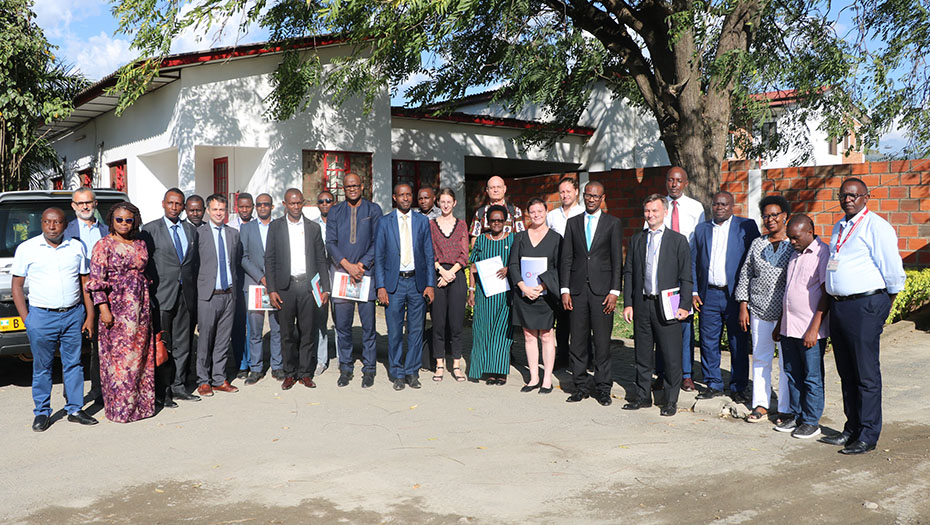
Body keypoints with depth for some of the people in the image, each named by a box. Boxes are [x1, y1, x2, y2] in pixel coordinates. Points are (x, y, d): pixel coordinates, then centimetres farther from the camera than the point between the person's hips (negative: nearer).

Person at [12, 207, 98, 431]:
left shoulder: (76, 247, 7)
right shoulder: (26, 249, 1)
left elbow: (85, 283, 10)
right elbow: (17, 286, 2)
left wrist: (90, 316, 5)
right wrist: (26, 320, -5)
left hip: (74, 314, 2)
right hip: (41, 316, -2)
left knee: (73, 363, 6)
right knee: (42, 366, 5)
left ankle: (75, 409, 16)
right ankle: (42, 413, 17)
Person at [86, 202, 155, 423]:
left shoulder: (140, 245, 11)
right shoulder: (104, 245, -4)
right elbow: (96, 279, -9)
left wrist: (147, 304, 13)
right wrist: (103, 309, -16)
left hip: (140, 307, 5)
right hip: (116, 307, -5)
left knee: (141, 354, 8)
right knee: (118, 355, -1)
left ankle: (141, 403, 18)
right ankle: (120, 408, 7)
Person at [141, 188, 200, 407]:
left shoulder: (191, 230, 12)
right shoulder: (150, 230, -1)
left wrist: (192, 289, 10)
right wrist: (150, 286, -9)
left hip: (185, 295, 5)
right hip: (161, 296, -4)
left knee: (182, 345, 10)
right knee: (162, 346, -1)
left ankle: (178, 386, 20)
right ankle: (162, 391, 7)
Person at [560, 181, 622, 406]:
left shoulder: (613, 223, 5)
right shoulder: (573, 223, 11)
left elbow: (617, 260, 1)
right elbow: (566, 259, 8)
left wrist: (614, 291, -6)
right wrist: (565, 290, 1)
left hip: (601, 289, -2)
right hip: (578, 289, 2)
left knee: (602, 341, 0)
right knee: (578, 341, 5)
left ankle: (603, 388, 11)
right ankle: (581, 386, 15)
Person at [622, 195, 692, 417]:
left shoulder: (678, 240, 2)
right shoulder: (636, 240, 12)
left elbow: (685, 276, 0)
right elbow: (628, 272, 11)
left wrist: (683, 305, -7)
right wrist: (628, 303, 5)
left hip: (666, 306, -3)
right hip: (642, 304, 3)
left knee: (671, 356, 0)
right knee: (643, 354, 10)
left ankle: (671, 400, 12)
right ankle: (643, 396, 22)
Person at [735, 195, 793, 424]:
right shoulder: (757, 244, 11)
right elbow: (745, 275, 13)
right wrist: (743, 306, 7)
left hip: (787, 312, -3)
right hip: (759, 311, 4)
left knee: (787, 362, 1)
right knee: (760, 359, 8)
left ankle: (786, 411, 11)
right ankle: (760, 405, 17)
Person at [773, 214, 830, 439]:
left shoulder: (823, 253, -9)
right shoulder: (795, 255, 16)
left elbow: (827, 294, -13)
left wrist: (814, 329, -17)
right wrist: (779, 324, 21)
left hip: (810, 330, -7)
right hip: (789, 328, 8)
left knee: (812, 377, 2)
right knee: (792, 375, 13)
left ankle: (811, 422, 12)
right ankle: (796, 415, 24)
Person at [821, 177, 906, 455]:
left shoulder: (876, 226, -8)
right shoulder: (839, 228, 17)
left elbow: (893, 271, -8)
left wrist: (885, 305, 2)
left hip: (865, 306, -8)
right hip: (838, 306, 8)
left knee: (866, 374, -3)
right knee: (846, 372, 14)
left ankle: (867, 436, 6)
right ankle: (851, 429, 25)